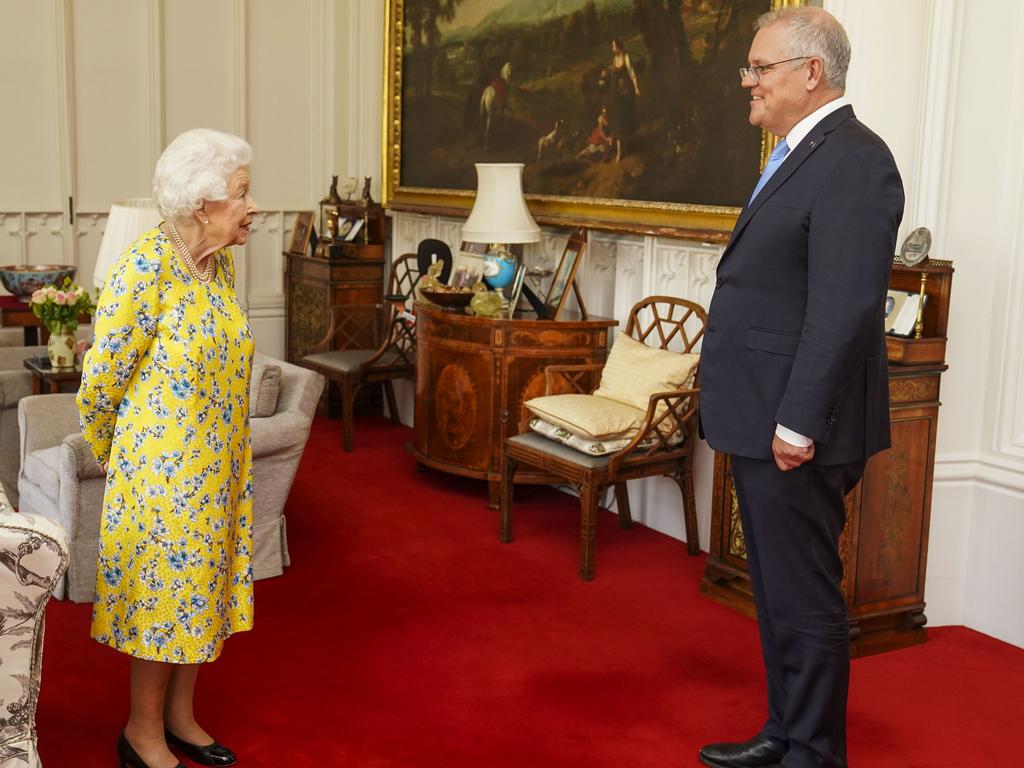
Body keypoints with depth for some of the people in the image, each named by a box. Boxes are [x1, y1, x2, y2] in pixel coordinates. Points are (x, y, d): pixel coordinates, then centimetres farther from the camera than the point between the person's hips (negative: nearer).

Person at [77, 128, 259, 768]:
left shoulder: (221, 264, 4)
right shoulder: (146, 267, -21)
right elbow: (102, 379, -14)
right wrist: (115, 455, 0)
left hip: (218, 464, 7)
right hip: (163, 468, -7)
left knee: (199, 587, 16)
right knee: (164, 591, 5)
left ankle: (180, 716, 33)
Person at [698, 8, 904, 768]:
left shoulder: (854, 161, -15)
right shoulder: (801, 155, 16)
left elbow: (844, 310, -22)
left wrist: (798, 422, -22)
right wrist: (764, 419, 17)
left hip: (795, 427, -10)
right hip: (765, 421, 10)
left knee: (805, 598, 1)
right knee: (777, 591, 18)